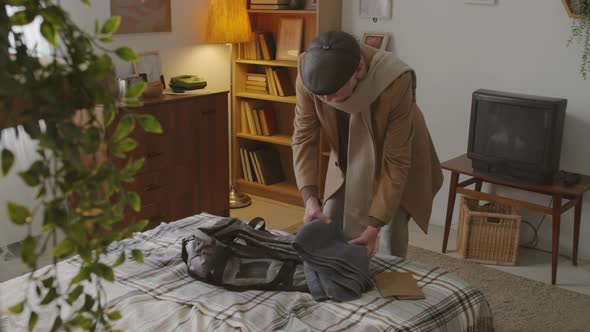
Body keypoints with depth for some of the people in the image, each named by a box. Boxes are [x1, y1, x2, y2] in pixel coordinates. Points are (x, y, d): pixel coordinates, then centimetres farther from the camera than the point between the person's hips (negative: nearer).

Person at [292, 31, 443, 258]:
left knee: (391, 247, -5)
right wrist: (310, 198, -30)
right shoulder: (309, 72, -28)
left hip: (396, 168, -3)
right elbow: (304, 138, -19)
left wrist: (374, 226, -31)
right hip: (346, 164, 3)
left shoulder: (395, 83, -37)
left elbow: (396, 162, -29)